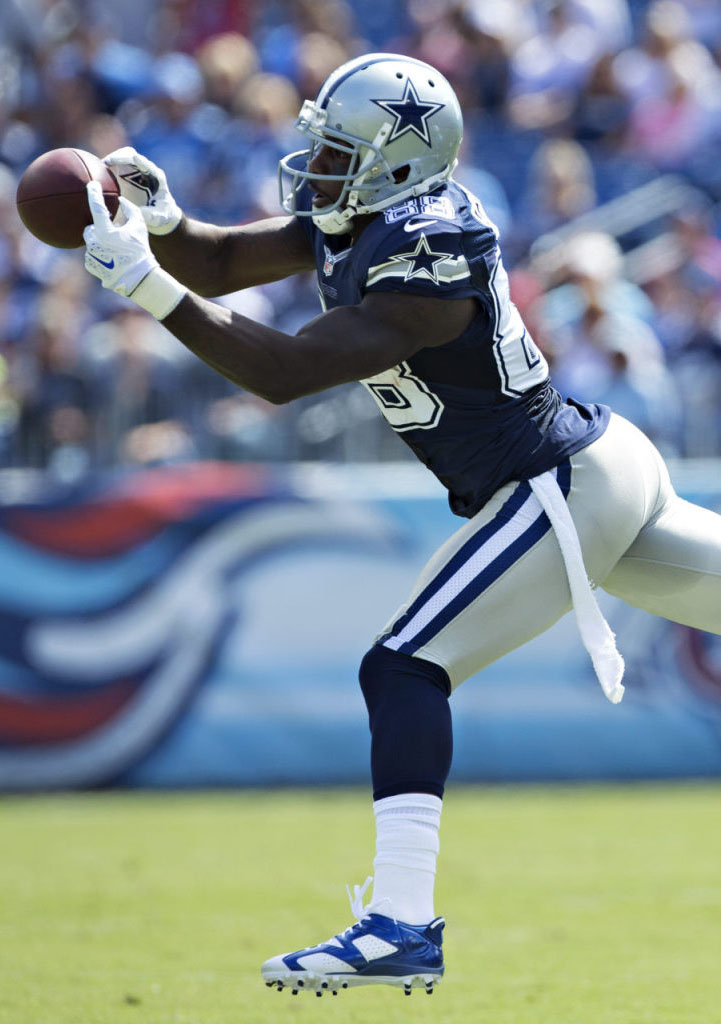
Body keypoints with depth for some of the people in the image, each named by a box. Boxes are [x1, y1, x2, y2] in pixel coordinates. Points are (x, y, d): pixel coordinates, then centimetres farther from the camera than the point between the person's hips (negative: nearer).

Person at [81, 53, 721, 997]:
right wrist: (158, 217, -14)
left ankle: (402, 926, -22)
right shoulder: (353, 220, 2)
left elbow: (286, 372, -29)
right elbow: (219, 263, 6)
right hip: (599, 465, 10)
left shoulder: (426, 266, -25)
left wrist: (151, 289, -32)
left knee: (405, 669, -16)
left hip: (569, 489, -10)